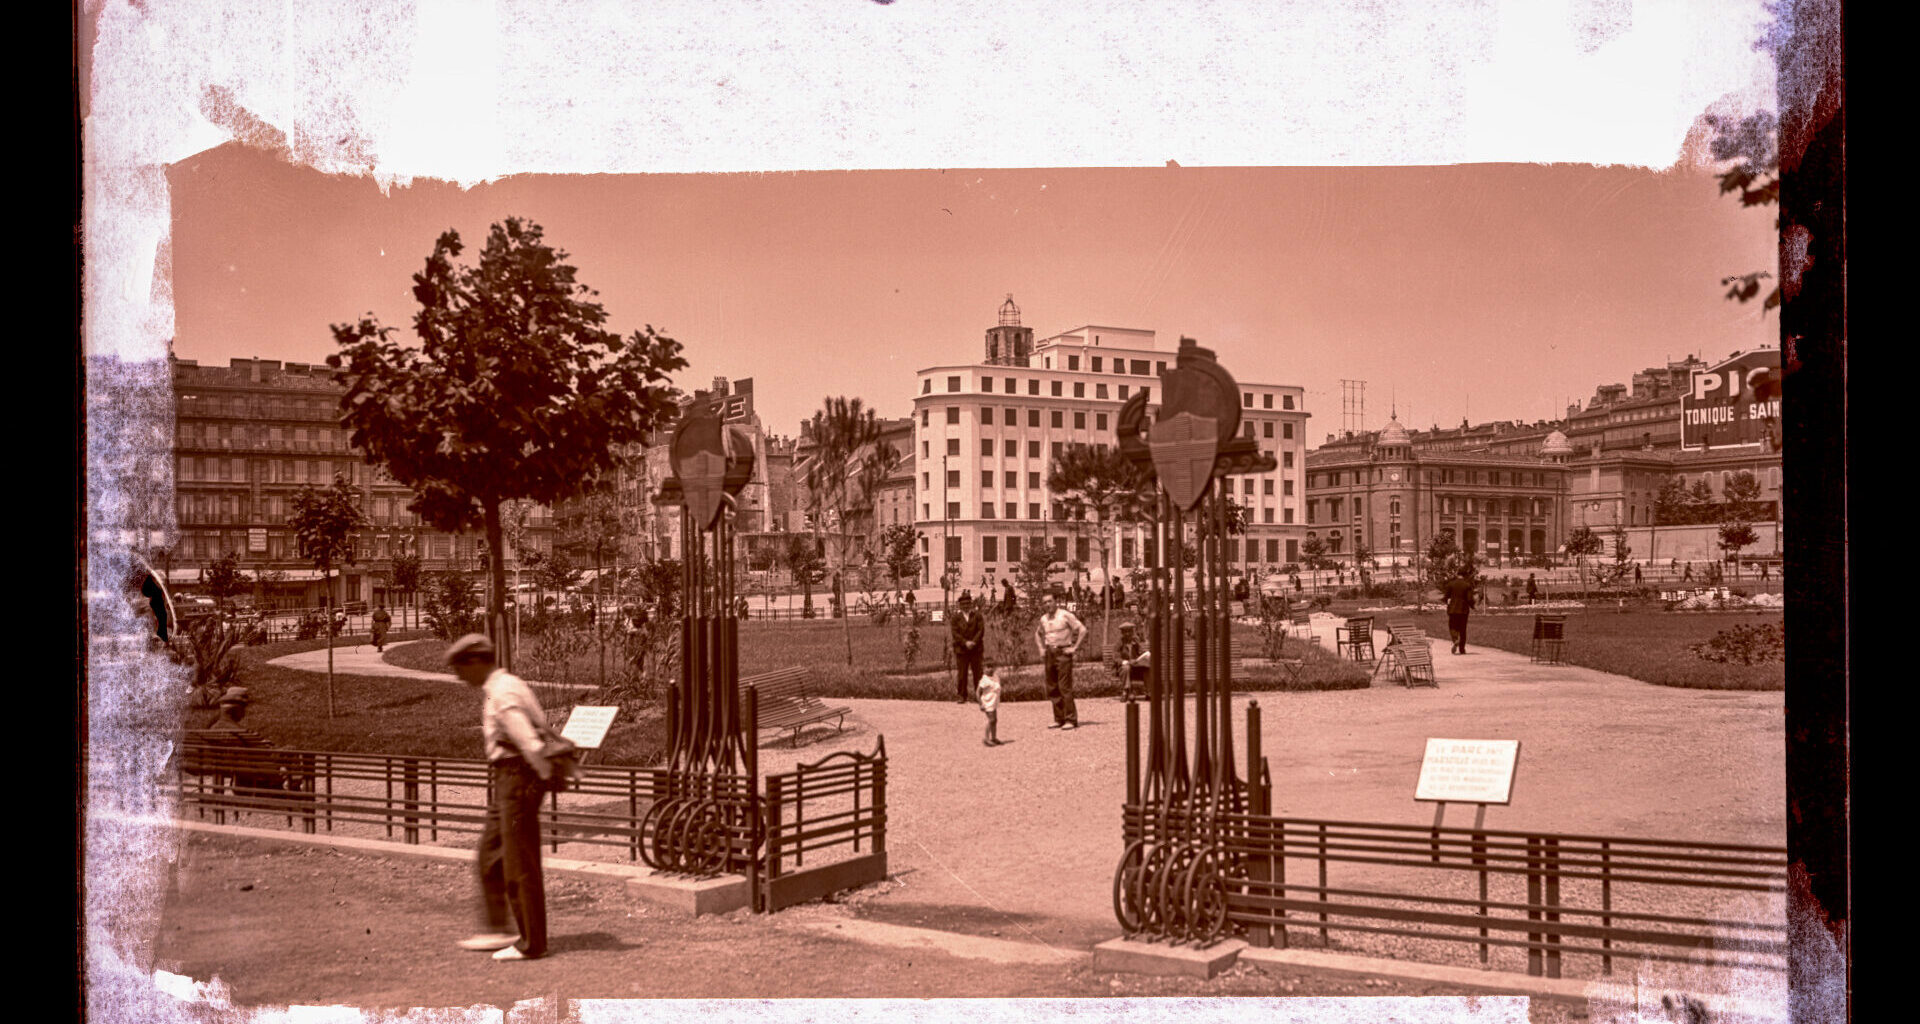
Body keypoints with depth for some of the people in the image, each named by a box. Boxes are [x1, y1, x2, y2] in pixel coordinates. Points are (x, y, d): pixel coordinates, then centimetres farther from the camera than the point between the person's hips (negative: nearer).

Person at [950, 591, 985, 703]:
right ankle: (962, 696, 9)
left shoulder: (977, 616, 7)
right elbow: (955, 632, -4)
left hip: (976, 649, 0)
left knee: (978, 673, 0)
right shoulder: (956, 617, 5)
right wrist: (965, 643, -15)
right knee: (962, 674, 1)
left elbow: (981, 630, -1)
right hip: (961, 650, 0)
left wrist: (974, 642, -14)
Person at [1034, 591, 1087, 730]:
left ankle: (1071, 720, -7)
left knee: (1065, 687, -11)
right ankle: (1059, 719, 13)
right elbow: (1038, 633, 32)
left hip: (1063, 653, -7)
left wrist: (1074, 647, -11)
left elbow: (1082, 630, -10)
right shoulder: (1044, 618, 12)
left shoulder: (1065, 615, -8)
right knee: (1052, 688, 6)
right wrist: (1041, 648, 19)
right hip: (1050, 654, 7)